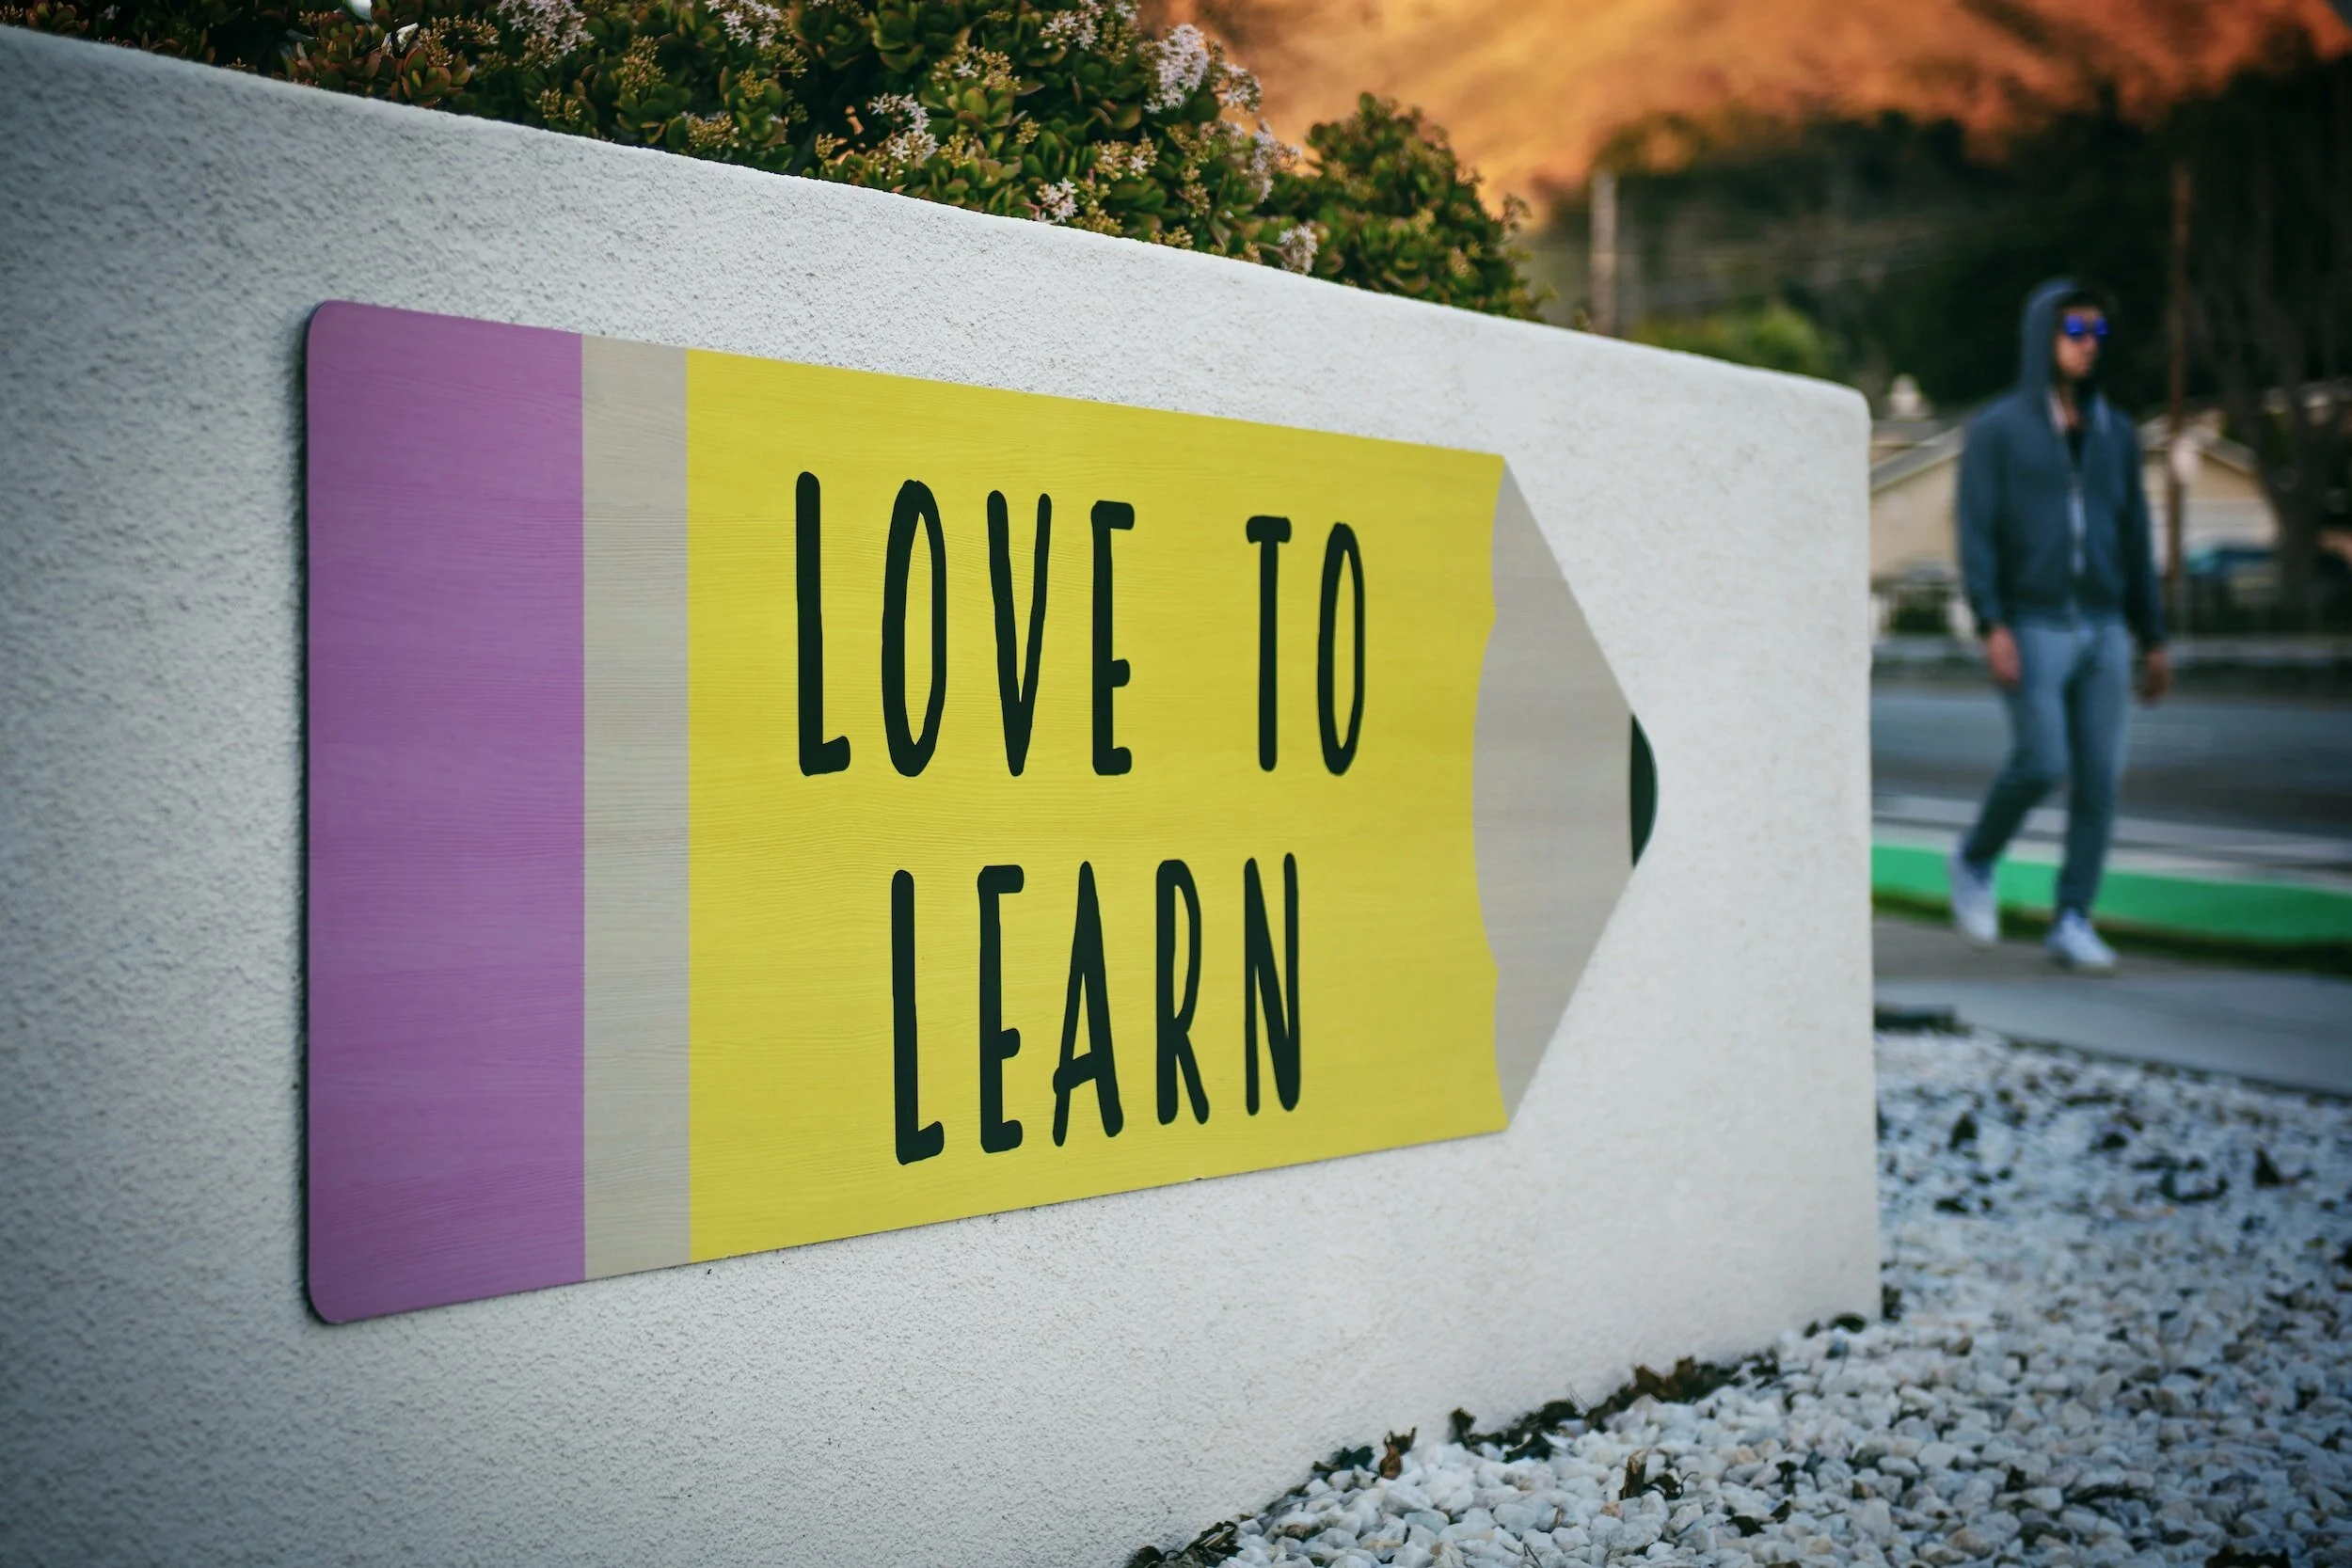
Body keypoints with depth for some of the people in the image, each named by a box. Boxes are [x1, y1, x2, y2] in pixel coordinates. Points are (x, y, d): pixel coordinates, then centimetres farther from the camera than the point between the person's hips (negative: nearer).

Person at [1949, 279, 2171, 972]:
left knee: (2100, 776, -1)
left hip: (2103, 630, 5)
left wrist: (2153, 639, 13)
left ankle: (2073, 920, 7)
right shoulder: (1998, 429, 0)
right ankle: (1974, 862, 13)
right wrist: (1991, 626, -17)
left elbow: (2136, 541, 16)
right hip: (2032, 627, -4)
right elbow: (1975, 532, -6)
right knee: (2041, 762, -14)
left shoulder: (2116, 433, 14)